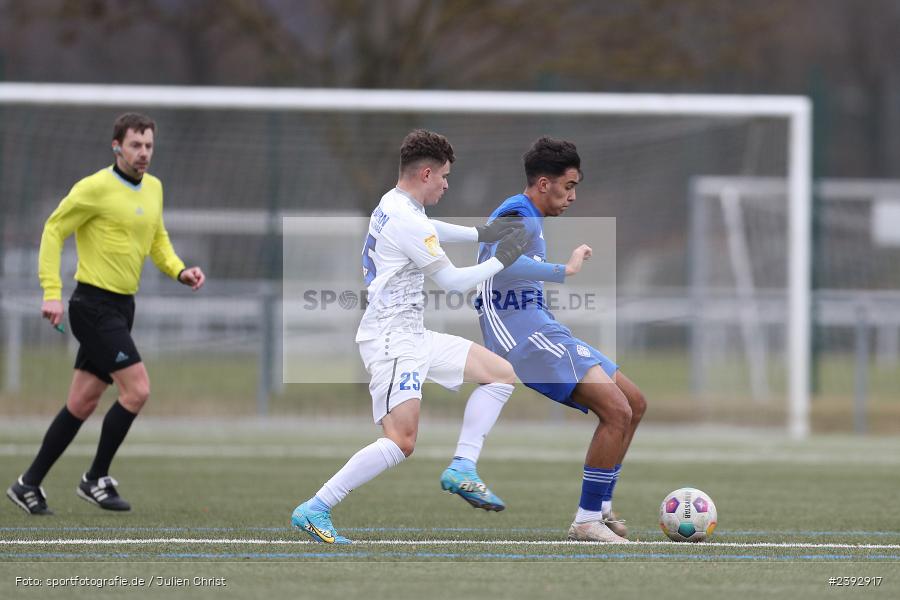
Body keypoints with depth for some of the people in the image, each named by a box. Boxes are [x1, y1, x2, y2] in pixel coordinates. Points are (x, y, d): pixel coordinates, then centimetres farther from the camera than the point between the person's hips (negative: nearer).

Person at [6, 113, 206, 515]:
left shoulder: (153, 188, 10)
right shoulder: (96, 187, -13)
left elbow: (157, 239, 23)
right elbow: (54, 230, -9)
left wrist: (179, 271, 3)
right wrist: (52, 293, -16)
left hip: (121, 308, 8)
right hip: (95, 305, -8)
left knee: (82, 403, 10)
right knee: (137, 390, -14)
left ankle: (29, 485, 17)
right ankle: (96, 479, -1)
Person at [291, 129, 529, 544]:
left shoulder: (396, 206, 12)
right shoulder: (406, 221, -18)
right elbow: (454, 282, -12)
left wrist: (481, 234, 29)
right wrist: (502, 261, 0)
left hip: (414, 337, 11)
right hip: (391, 339, -11)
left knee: (501, 373, 11)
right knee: (401, 442, -21)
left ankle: (462, 470, 5)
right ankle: (314, 510, -18)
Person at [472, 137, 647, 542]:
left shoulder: (525, 216, 20)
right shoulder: (521, 217, -13)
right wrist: (564, 270, -34)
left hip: (539, 333, 11)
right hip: (526, 337, -11)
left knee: (634, 404, 13)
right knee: (617, 411, -21)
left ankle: (600, 509, 14)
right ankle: (587, 521, -17)